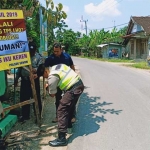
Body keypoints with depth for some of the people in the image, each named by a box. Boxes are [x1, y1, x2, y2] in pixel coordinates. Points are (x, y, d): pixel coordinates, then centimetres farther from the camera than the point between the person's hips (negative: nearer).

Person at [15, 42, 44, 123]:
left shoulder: (39, 57, -4)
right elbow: (20, 68, 17)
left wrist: (36, 70, -38)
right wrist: (17, 78, 16)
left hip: (34, 80, -5)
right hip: (24, 80, 5)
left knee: (36, 98, 3)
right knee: (24, 98, 12)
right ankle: (25, 115, 27)